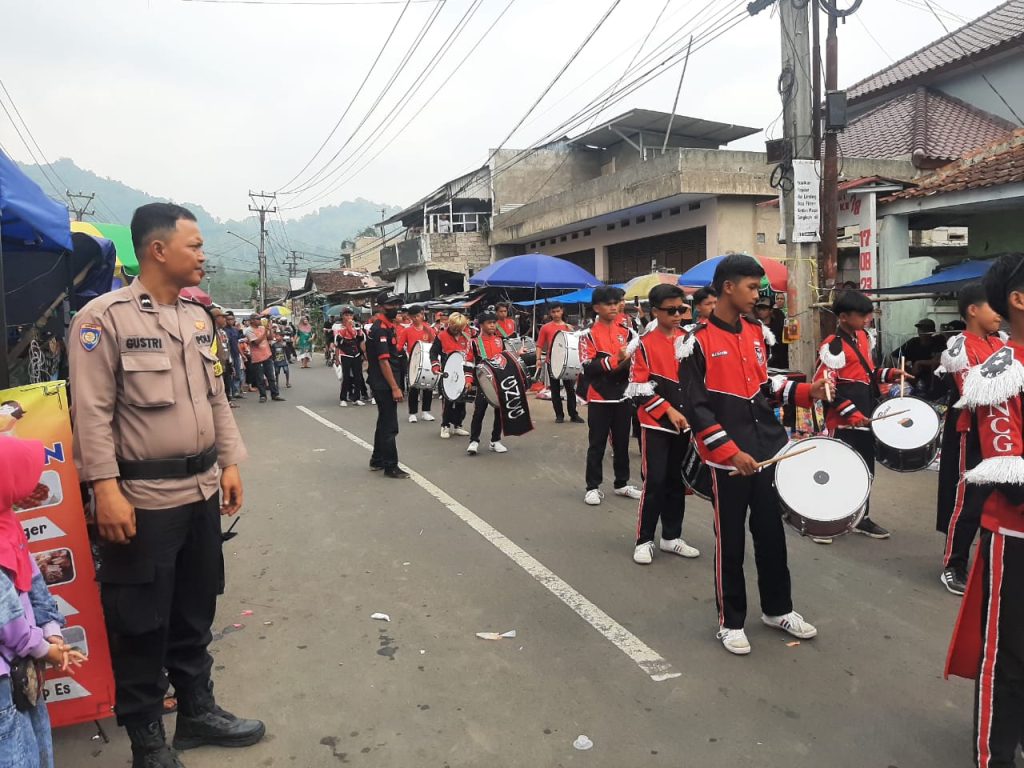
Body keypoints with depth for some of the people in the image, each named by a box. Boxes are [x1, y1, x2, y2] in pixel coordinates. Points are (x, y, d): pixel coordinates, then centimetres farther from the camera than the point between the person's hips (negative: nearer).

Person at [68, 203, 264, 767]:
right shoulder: (104, 317, -11)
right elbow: (92, 412, -14)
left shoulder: (196, 318, 10)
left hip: (201, 491, 7)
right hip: (143, 499, -6)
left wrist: (229, 462, 11)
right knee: (142, 623, 8)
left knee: (195, 612, 18)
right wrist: (106, 490, -19)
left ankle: (197, 710, 35)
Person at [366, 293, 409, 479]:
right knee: (390, 426, -5)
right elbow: (383, 361, -22)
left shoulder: (388, 326, 13)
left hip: (383, 384, 10)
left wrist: (395, 385, 19)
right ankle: (391, 466, 2)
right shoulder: (381, 329, -17)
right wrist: (395, 388, -22)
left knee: (384, 422, 17)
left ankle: (377, 460, 27)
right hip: (384, 385, -10)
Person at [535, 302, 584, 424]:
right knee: (555, 389, 6)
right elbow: (540, 345, 1)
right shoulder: (545, 327, 2)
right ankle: (559, 415, 15)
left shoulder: (569, 327, 7)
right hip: (552, 362, -1)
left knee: (570, 388, 4)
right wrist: (538, 359, -11)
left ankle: (574, 414, 11)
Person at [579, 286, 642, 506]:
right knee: (597, 445, 2)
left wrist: (629, 361, -11)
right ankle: (593, 487, 10)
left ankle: (621, 483, 25)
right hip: (599, 398, -4)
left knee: (622, 443, 13)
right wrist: (617, 359, -23)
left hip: (623, 396, 4)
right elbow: (588, 367, -17)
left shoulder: (625, 331, 7)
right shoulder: (589, 334, -7)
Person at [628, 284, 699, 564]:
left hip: (684, 423, 5)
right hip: (656, 425, -5)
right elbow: (639, 389, -12)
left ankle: (671, 537, 23)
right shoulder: (645, 344, -8)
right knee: (655, 482, -4)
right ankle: (644, 540, 8)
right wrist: (669, 410, -16)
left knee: (677, 482, 11)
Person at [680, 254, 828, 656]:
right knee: (730, 542, 6)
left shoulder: (756, 332, 9)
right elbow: (695, 408, -16)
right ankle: (730, 621, 21)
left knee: (772, 534, 16)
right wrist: (731, 452, -20)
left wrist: (805, 391, 2)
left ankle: (778, 609, 34)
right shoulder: (698, 343, -13)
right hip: (728, 459, -6)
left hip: (769, 449, 6)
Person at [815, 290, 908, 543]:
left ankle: (862, 518, 30)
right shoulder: (833, 346, -17)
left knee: (865, 471, 17)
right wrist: (851, 413, -23)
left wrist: (889, 374, 5)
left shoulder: (864, 336, 9)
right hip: (842, 422, -8)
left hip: (866, 416, 9)